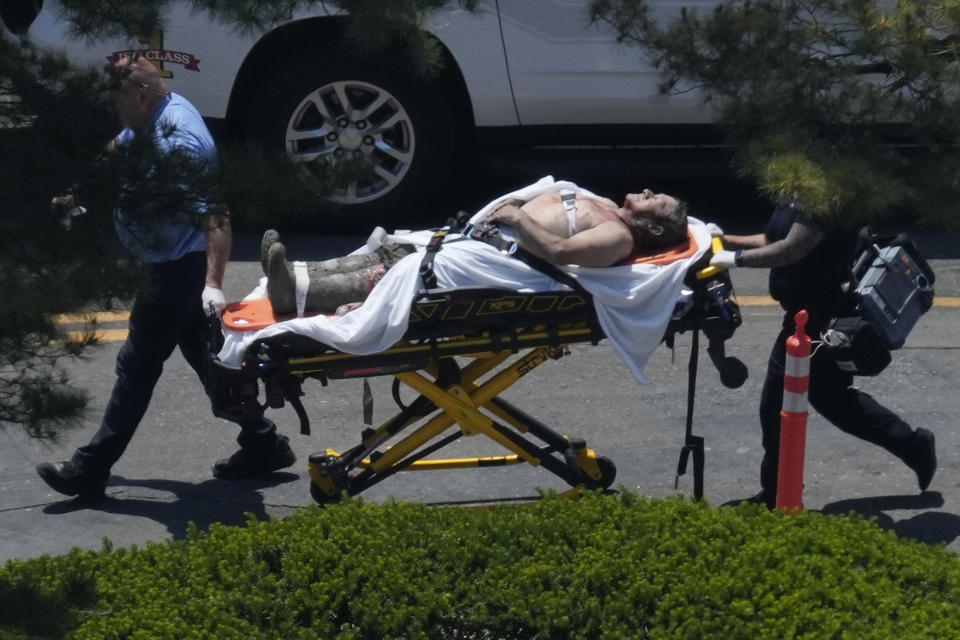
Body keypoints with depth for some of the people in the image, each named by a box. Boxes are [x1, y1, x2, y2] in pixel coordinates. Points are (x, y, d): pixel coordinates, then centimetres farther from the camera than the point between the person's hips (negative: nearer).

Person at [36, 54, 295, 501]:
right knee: (206, 355, 17)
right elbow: (117, 149, 26)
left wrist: (213, 283, -38)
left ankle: (89, 471, 4)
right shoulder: (155, 119, 4)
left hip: (178, 269, -10)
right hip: (177, 266, 10)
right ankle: (262, 444, 24)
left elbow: (216, 217, -30)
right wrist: (76, 191, 22)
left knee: (137, 365, -3)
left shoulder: (180, 142, -26)